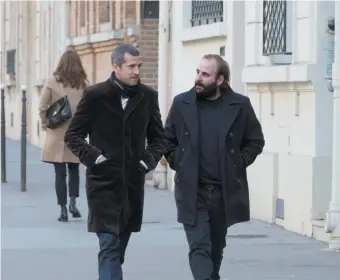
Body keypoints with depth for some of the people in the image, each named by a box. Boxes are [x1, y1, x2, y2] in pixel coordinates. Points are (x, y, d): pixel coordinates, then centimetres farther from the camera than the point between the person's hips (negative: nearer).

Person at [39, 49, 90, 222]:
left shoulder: (52, 82, -4)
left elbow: (42, 107, -6)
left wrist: (45, 124, 8)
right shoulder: (84, 84, -1)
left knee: (60, 172, 3)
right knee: (74, 170, 18)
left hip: (57, 134, -2)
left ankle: (63, 210, 2)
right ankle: (73, 202, 2)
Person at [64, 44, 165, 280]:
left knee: (119, 246, 13)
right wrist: (91, 155, -12)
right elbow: (73, 134, 3)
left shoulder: (148, 96, 5)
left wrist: (151, 157, -1)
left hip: (133, 182, 4)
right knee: (109, 245, -11)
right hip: (103, 182, -4)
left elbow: (158, 136, 17)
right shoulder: (95, 95, -5)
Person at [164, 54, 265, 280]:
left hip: (226, 191, 1)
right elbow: (168, 140, 12)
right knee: (199, 247, -11)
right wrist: (179, 164, 1)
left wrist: (236, 164, -2)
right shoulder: (181, 103, 1)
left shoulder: (240, 105, -2)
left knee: (216, 247, 16)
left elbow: (256, 142, 6)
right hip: (192, 191, -1)